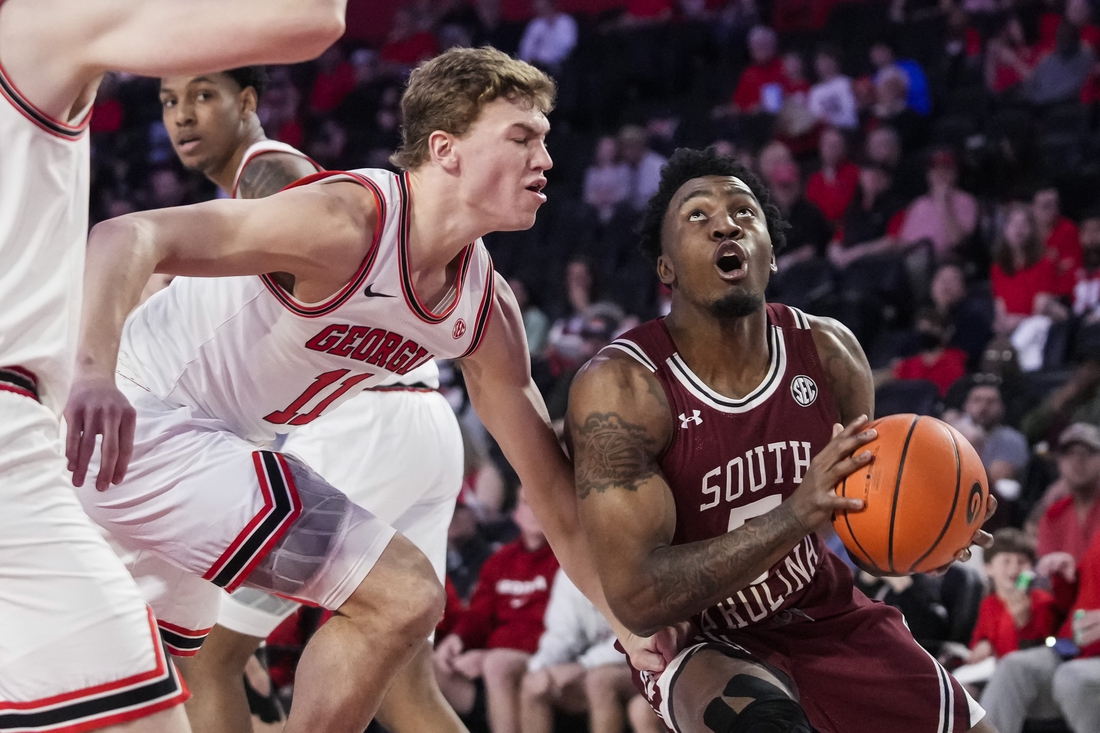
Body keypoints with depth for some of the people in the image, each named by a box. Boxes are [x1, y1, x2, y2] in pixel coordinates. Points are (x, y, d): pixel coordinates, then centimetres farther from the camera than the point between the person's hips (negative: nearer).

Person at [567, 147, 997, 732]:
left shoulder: (827, 349, -7)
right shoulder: (620, 386, -22)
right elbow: (636, 596, -28)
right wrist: (797, 514, -37)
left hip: (826, 615, 6)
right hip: (696, 642, -6)